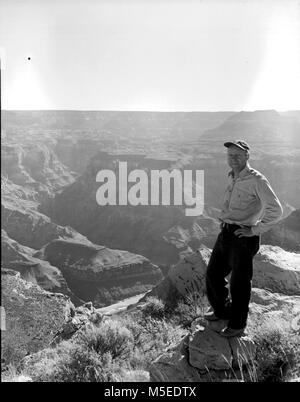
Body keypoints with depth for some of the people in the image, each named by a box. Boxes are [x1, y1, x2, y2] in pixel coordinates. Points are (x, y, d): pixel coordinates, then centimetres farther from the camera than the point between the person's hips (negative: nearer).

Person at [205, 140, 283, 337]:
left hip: (244, 238, -8)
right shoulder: (233, 178, 10)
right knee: (213, 273, 16)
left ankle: (237, 325, 22)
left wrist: (254, 230, -17)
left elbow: (275, 210, -20)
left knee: (239, 283, 4)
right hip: (226, 233, 8)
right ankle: (222, 310, 39)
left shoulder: (256, 180, -15)